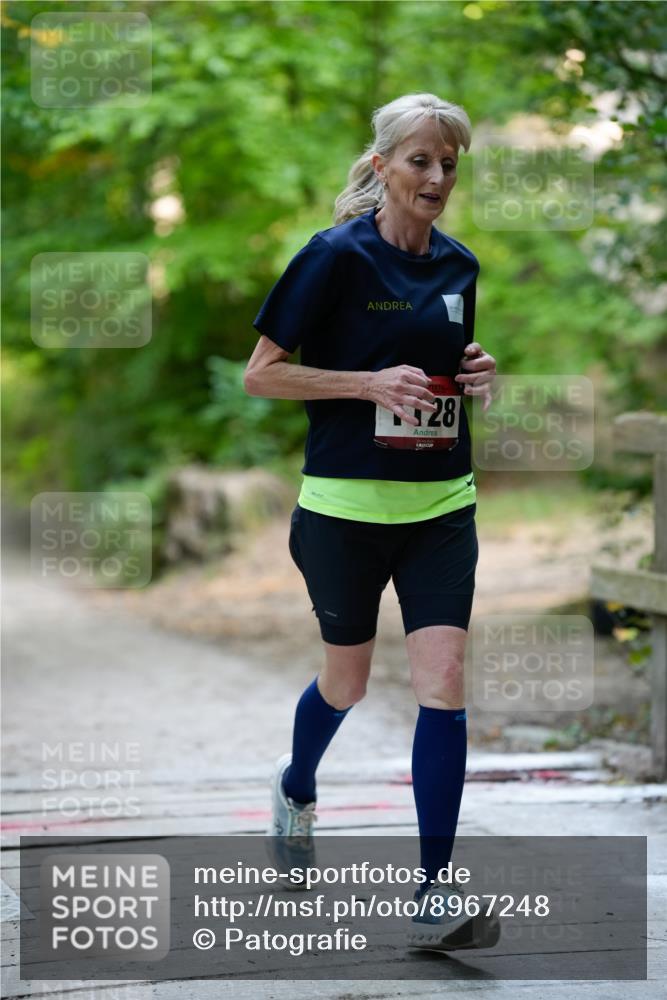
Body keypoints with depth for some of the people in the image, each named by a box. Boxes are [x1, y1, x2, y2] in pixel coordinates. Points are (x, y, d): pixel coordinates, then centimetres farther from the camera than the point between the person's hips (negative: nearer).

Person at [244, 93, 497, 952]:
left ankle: (434, 888, -6)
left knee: (442, 682, -9)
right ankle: (296, 789, 46)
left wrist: (477, 373, 0)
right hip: (346, 504, -4)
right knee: (347, 680, 12)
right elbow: (260, 373, -9)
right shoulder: (336, 254, -10)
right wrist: (371, 382, -19)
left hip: (441, 504, 4)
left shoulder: (459, 266, 7)